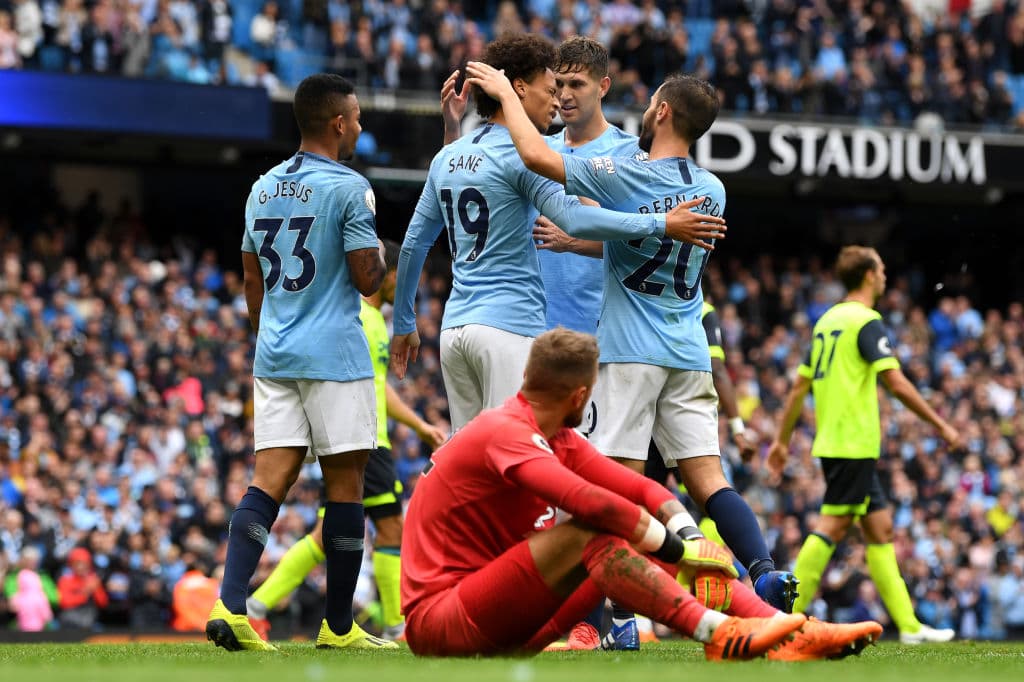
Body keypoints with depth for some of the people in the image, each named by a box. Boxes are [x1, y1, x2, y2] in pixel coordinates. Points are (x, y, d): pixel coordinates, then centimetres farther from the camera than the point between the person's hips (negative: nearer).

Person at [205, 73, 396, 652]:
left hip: (274, 357, 6)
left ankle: (231, 606, -15)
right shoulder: (348, 187, -9)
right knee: (345, 483, 2)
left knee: (270, 480, 1)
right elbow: (367, 279, -11)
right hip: (335, 357, -6)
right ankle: (339, 627, 5)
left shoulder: (263, 189, 13)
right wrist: (381, 254, 10)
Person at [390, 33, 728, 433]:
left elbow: (413, 244, 20)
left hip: (455, 327, 8)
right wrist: (662, 225, -21)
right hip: (509, 326, -8)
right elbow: (573, 218, -22)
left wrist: (404, 325, 28)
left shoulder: (447, 157, 16)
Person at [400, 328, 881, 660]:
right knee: (588, 535, -29)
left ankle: (790, 634, -13)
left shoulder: (562, 441, 12)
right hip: (437, 620, -9)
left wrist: (685, 540, -10)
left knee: (645, 552, -2)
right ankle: (720, 635, -39)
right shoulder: (505, 433, -19)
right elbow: (588, 502, -31)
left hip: (505, 628, 9)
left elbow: (642, 490, 11)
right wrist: (678, 548, -23)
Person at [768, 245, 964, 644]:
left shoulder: (827, 320, 16)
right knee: (834, 525, -10)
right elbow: (897, 384, -18)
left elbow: (800, 385, 17)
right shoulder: (866, 321, -10)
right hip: (854, 443, -9)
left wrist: (782, 440, 21)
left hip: (832, 442, 9)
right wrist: (942, 426, -12)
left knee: (879, 526, 9)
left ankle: (909, 625, 10)